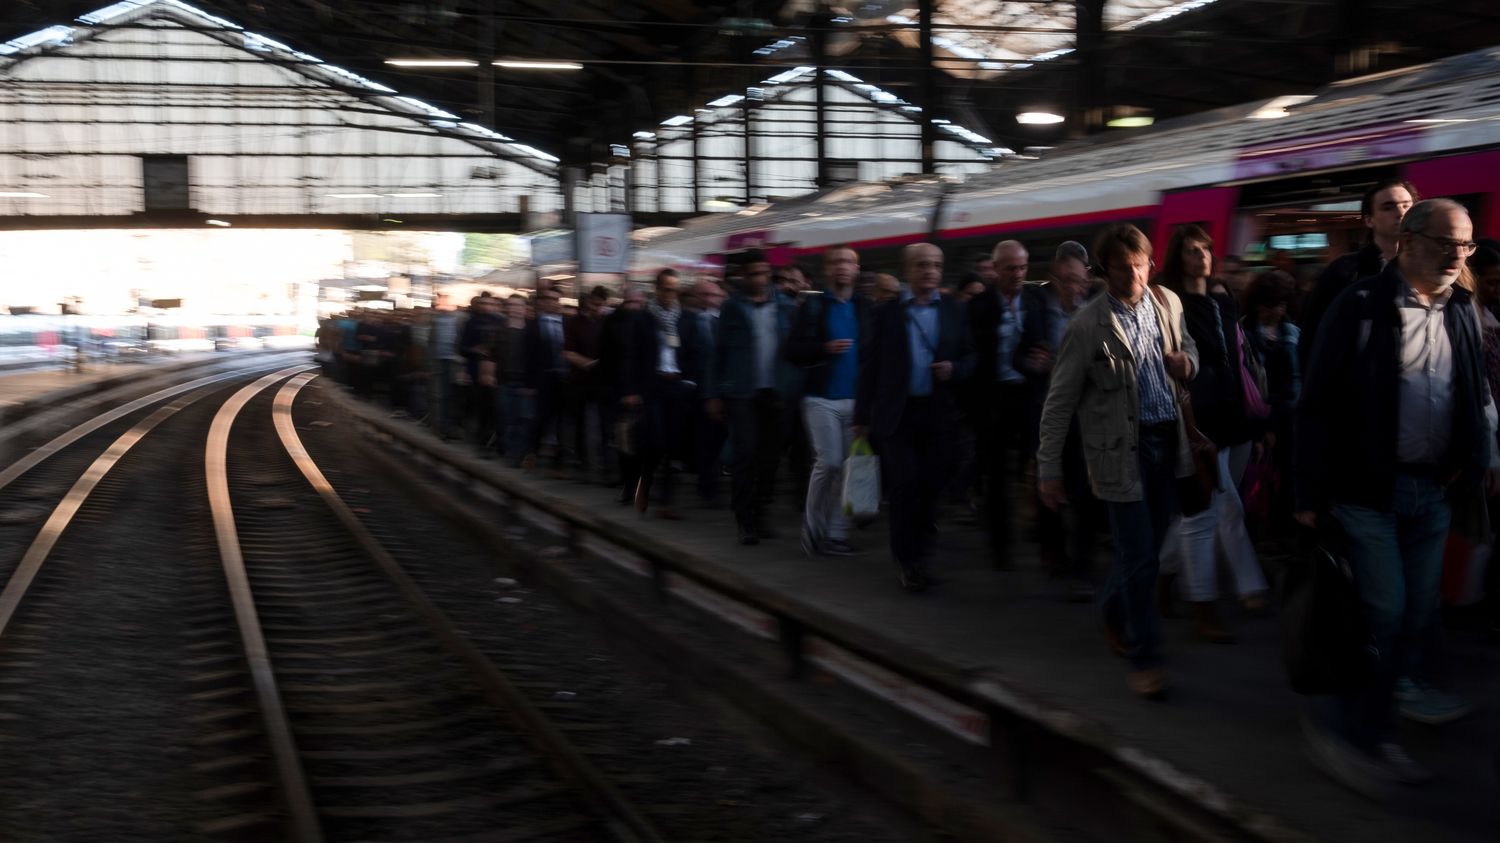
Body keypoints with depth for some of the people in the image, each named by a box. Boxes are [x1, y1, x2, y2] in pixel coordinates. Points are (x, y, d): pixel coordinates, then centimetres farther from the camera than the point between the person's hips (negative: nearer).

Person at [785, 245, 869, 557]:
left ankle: (836, 533, 10)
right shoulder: (813, 306, 1)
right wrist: (825, 348, -21)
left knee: (848, 467, 2)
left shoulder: (865, 308, 10)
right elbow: (793, 350, -6)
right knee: (829, 462, -10)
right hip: (822, 399, -3)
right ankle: (812, 527, 7)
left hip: (855, 399, 3)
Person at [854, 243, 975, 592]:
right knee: (905, 485, -8)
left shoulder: (954, 311, 8)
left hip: (939, 415, 2)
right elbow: (871, 366, 3)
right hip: (897, 414, -2)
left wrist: (955, 369, -12)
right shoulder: (887, 313, 3)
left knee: (931, 488, 5)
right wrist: (862, 415, 1)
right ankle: (906, 560, 6)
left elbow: (970, 356, 11)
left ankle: (920, 557, 24)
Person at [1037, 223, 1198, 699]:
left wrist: (1187, 362, -3)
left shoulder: (1168, 303, 4)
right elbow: (1060, 402, -8)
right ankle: (1144, 657, 10)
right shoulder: (1088, 325, -12)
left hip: (1167, 441, 6)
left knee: (1147, 547, 16)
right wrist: (1048, 470, -7)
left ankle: (1116, 615, 42)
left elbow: (1187, 344, 24)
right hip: (1120, 448, -6)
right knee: (1139, 556, -3)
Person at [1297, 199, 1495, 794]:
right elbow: (1317, 404, -12)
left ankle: (1366, 733, 23)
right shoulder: (1361, 307, -11)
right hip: (1370, 492, -7)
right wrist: (1311, 494, -13)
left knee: (1417, 616, 10)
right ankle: (1344, 727, 8)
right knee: (1384, 613, -8)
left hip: (1434, 493, 7)